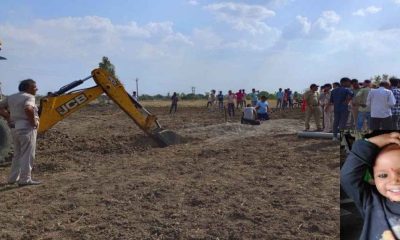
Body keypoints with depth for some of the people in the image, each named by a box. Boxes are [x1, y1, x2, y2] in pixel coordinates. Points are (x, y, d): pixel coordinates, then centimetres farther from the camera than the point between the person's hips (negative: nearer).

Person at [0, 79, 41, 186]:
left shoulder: (12, 97, 15)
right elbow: (28, 109, -31)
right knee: (27, 155, -2)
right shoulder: (29, 97, -11)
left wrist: (9, 119, 11)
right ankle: (25, 179, 0)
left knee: (17, 154, 19)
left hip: (15, 128, 8)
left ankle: (13, 178, 24)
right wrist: (34, 122, -19)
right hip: (26, 128, -8)